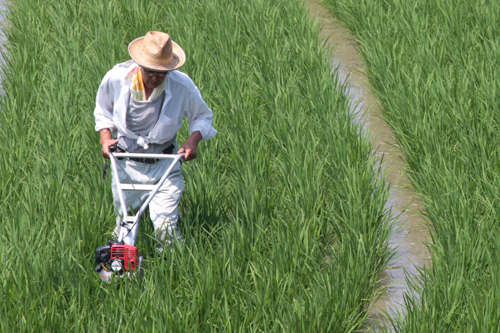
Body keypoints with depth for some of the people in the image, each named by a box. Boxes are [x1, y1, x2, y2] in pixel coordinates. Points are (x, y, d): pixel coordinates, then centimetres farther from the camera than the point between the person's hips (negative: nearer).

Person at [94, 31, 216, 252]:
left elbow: (202, 116, 4)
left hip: (164, 166, -2)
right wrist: (105, 137, -7)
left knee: (165, 229, -12)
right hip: (126, 165, 2)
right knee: (123, 226, 13)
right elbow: (103, 112, 9)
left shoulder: (183, 86, -15)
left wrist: (194, 139, -15)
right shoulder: (116, 78, -12)